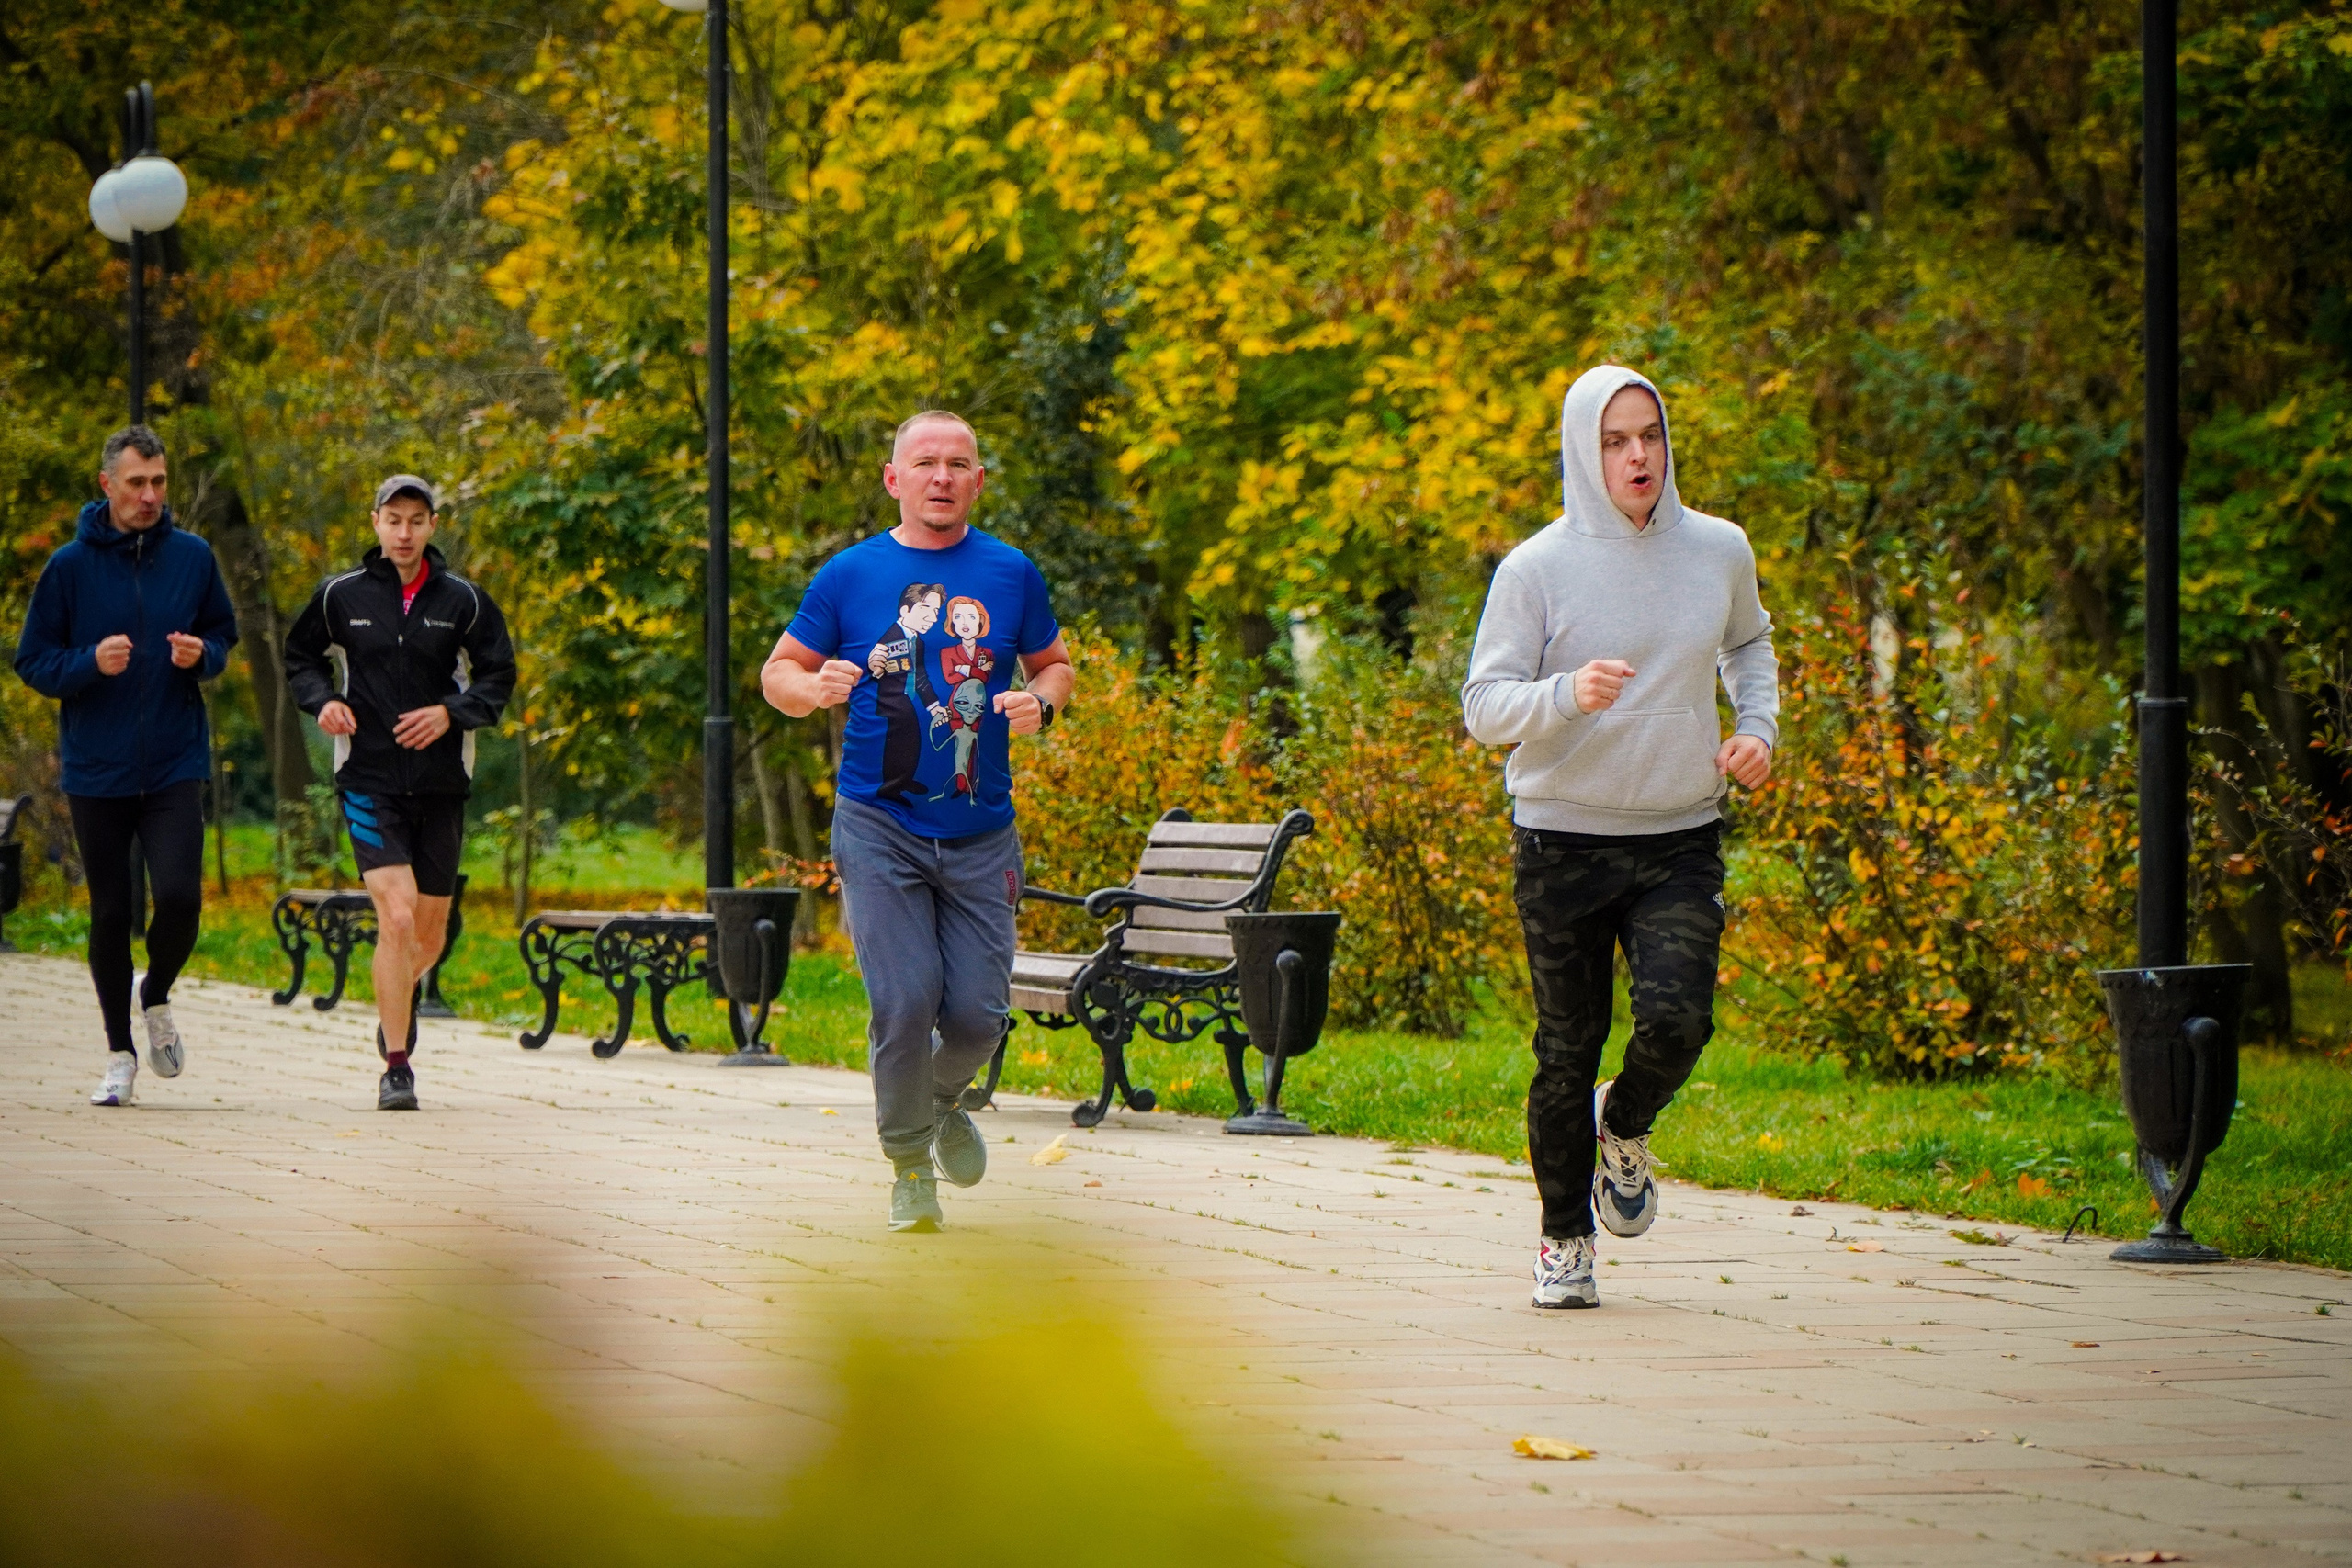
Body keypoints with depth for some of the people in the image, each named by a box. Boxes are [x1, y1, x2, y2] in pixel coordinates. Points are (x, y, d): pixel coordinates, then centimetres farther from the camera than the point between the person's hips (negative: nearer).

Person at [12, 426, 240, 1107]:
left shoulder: (193, 557, 2)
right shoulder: (70, 565, -3)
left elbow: (224, 636, 15)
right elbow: (32, 662, 0)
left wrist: (202, 655, -8)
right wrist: (91, 663, -18)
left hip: (175, 766, 0)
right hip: (96, 769, 0)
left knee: (179, 896, -14)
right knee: (111, 914, 5)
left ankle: (157, 997, 17)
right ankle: (120, 1052, 19)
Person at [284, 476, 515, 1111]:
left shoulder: (463, 601, 1)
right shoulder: (341, 596, 1)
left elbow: (499, 676, 6)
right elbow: (300, 654, 15)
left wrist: (451, 712, -11)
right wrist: (322, 699, -5)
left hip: (441, 784, 2)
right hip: (369, 780, -2)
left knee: (429, 930, 13)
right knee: (396, 918, -17)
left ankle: (399, 1000, 48)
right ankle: (396, 1069, -11)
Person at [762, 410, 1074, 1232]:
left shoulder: (1010, 573, 6)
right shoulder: (850, 575, 2)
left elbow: (1054, 664, 18)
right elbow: (777, 671, 8)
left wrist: (1040, 700, -5)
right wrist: (814, 687, -15)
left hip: (980, 835, 2)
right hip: (880, 829, -2)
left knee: (978, 1010, -3)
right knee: (906, 1000, -13)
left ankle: (943, 1100, 32)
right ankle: (909, 1162, 8)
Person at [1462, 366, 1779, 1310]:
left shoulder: (1719, 551, 5)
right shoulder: (1537, 569, -6)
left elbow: (1748, 643, 27)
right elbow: (1483, 707, -8)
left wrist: (1758, 728, 10)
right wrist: (1569, 693, -26)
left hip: (1683, 841, 2)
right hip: (1564, 842, -2)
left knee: (1677, 1018, -19)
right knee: (1568, 1053, 2)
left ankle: (1626, 1127, 16)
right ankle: (1564, 1240, 22)